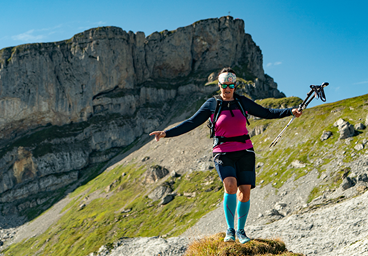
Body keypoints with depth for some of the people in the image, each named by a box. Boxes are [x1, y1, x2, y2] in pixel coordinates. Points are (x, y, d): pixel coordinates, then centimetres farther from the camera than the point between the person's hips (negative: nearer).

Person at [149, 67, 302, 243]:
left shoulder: (243, 102, 9)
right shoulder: (211, 105, 2)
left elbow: (266, 113, 16)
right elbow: (191, 123, 0)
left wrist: (290, 111, 8)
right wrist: (166, 133, -9)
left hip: (244, 152, 3)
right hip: (223, 153, -2)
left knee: (245, 191, -4)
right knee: (230, 185, -25)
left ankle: (240, 230, 16)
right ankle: (230, 229, -13)